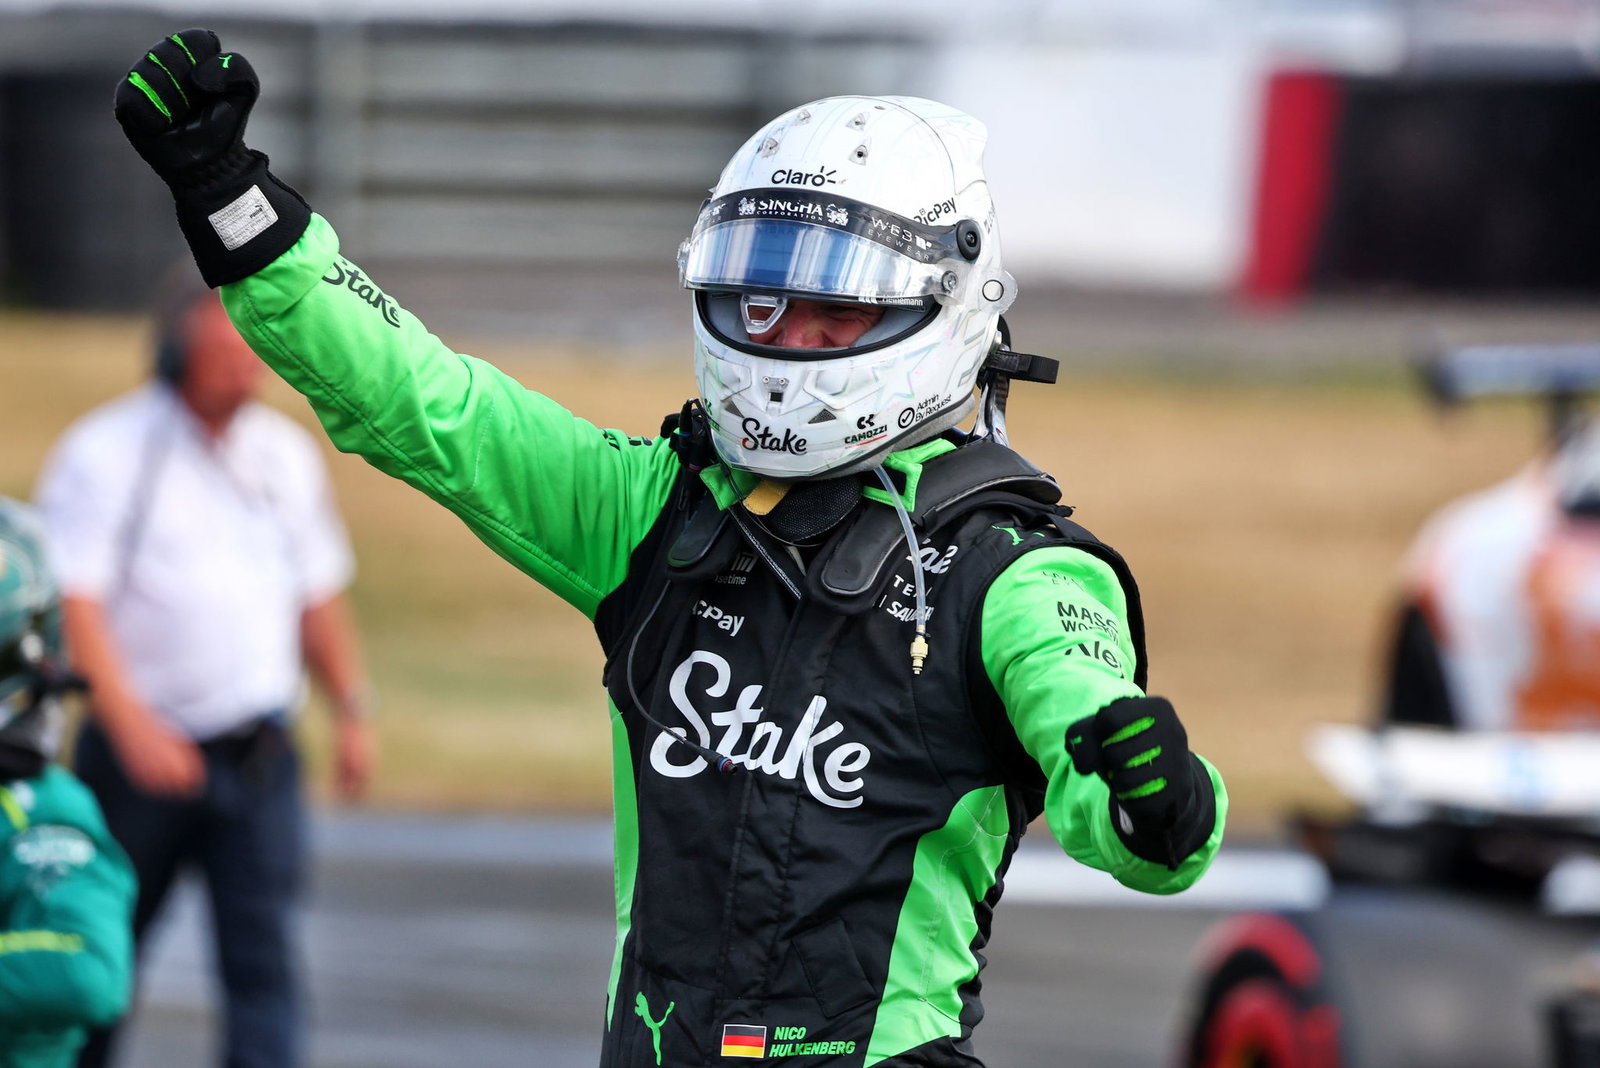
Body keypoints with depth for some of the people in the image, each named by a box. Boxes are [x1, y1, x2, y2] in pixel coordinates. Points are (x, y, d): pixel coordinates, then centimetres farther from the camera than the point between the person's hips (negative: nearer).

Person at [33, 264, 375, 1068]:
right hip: (143, 754, -3)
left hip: (258, 756, 3)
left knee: (263, 956, -8)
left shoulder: (286, 454, 10)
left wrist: (350, 712, 13)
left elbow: (318, 597, 20)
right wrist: (132, 723, -26)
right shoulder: (106, 454, -8)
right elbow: (73, 602, -16)